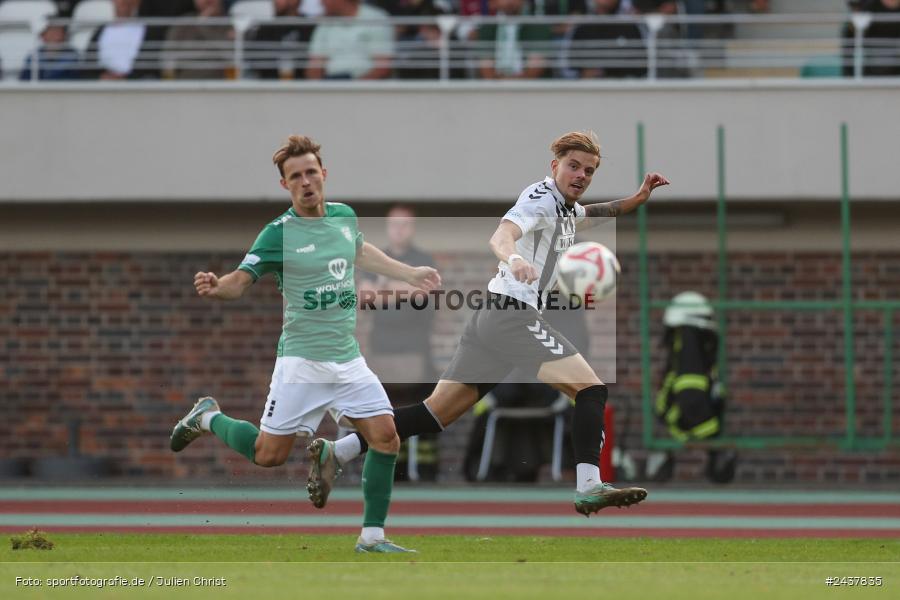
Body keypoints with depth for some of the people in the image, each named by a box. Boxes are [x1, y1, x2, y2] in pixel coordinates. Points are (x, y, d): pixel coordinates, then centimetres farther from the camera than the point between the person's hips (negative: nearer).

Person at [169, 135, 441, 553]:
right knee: (269, 455, -4)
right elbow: (241, 281, -11)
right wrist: (216, 287, -33)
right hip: (302, 360, -5)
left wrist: (409, 274, 30)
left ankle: (372, 537, 6)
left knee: (385, 437, -5)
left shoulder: (345, 216, 6)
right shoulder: (278, 234, -12)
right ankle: (209, 418, 24)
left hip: (348, 358, 5)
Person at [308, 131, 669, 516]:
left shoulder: (565, 207, 21)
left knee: (436, 413, 5)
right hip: (513, 314, -10)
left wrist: (636, 199, 26)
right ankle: (589, 489, -27)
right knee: (590, 388, -14)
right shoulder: (541, 198, -8)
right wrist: (514, 258, -49)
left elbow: (596, 213, 44)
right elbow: (500, 236, -27)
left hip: (489, 319, 10)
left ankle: (335, 452, 0)